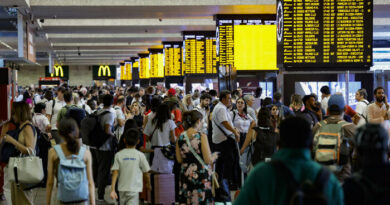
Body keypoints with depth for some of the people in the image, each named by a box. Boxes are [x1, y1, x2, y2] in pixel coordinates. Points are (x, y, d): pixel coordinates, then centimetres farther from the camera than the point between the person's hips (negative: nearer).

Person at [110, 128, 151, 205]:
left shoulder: (118, 155, -1)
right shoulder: (140, 155, -6)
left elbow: (115, 173, -6)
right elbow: (146, 172, 1)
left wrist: (112, 189, -7)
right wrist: (148, 184, 20)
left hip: (122, 188, 3)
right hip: (134, 189, -3)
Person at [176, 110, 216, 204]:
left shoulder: (180, 137, 2)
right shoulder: (201, 136, -10)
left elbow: (179, 160, 5)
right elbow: (208, 160, -13)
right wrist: (214, 157, 7)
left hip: (185, 175, 4)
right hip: (201, 175, -4)